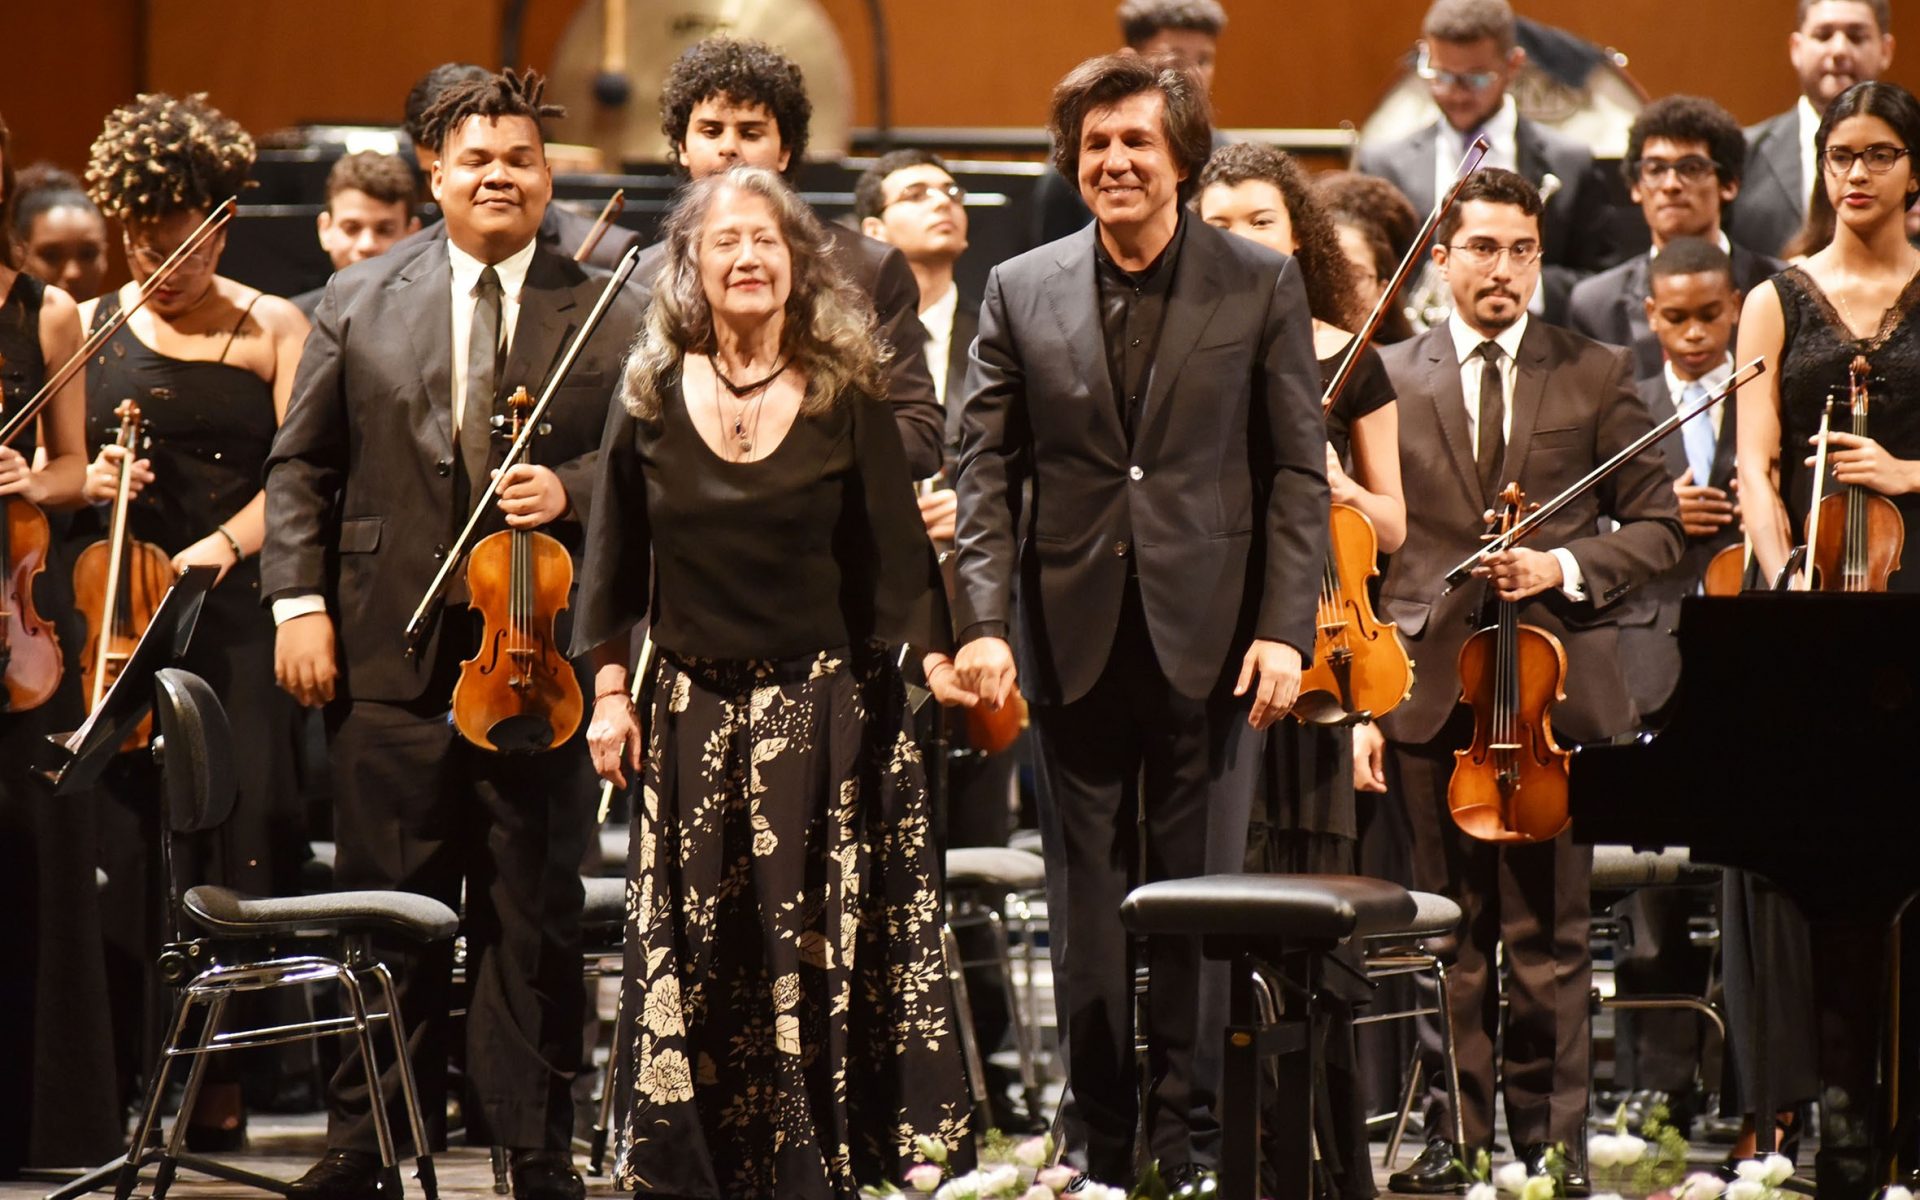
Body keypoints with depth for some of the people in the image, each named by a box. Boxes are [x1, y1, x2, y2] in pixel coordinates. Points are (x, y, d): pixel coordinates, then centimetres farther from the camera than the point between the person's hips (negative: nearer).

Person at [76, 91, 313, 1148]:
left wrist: (229, 540, -18)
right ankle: (119, 1065, -6)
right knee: (117, 826, -8)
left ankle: (221, 1079, -4)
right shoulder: (90, 330, 13)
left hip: (234, 613, -1)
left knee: (239, 825, -8)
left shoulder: (272, 333, 8)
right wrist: (85, 483, -6)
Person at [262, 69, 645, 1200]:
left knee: (535, 917, 4)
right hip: (392, 653, 1)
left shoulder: (611, 313, 3)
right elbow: (301, 466, 8)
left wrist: (570, 489, -16)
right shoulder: (360, 302, 7)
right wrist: (299, 602, -1)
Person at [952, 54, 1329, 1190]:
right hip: (1075, 638, 2)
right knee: (1086, 899, 7)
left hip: (1208, 640, -2)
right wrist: (985, 621, -8)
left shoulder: (1263, 285, 1)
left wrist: (1286, 627, -9)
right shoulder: (1021, 293, 6)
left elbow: (1299, 470, 0)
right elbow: (988, 470, 4)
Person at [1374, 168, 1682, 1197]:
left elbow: (1657, 526, 9)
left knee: (1547, 935, 0)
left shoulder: (1597, 377, 7)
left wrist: (1565, 565, -9)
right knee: (1449, 932, 5)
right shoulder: (1390, 378, 8)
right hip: (1429, 688, 1)